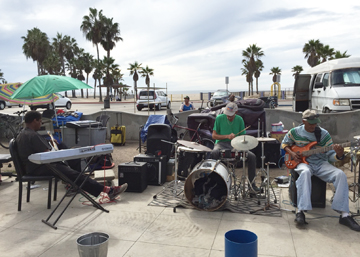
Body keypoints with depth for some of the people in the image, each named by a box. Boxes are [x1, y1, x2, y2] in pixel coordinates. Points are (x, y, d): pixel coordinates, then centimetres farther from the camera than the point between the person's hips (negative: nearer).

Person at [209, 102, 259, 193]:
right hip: (222, 143, -2)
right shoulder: (219, 118, -1)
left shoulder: (239, 120, 6)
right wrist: (227, 136, -16)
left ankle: (251, 183, -1)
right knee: (213, 153, -38)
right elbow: (214, 136, -3)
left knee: (252, 156, -18)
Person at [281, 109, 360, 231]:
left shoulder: (324, 134, 2)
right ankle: (300, 211, -40)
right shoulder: (295, 132, 1)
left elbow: (330, 155, 1)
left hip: (321, 163, 2)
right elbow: (284, 143, 16)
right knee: (305, 172, -40)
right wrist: (291, 153, -3)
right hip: (303, 162, -2)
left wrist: (339, 154, -24)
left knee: (340, 174, -25)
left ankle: (344, 215, -21)